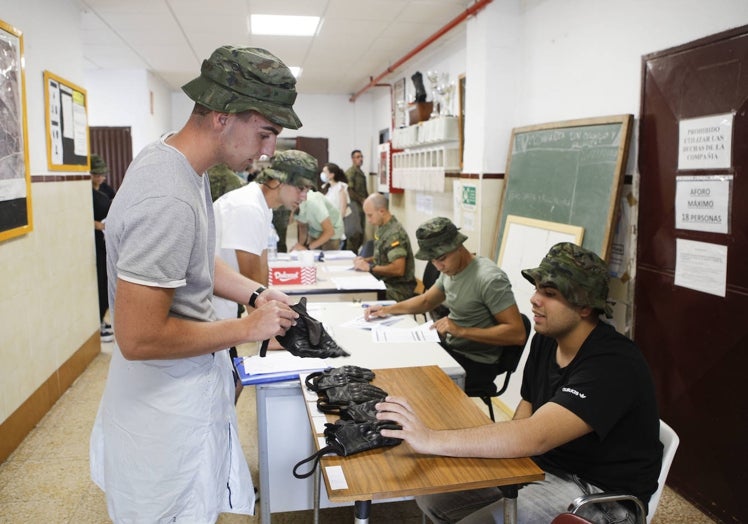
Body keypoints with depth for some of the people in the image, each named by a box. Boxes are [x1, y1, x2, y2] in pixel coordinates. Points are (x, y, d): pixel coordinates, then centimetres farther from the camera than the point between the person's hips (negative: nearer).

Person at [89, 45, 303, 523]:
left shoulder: (179, 161, 1)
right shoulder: (167, 201, -31)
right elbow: (138, 338, -29)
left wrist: (255, 294, 2)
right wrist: (247, 328, -20)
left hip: (190, 387, 9)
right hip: (169, 413, -9)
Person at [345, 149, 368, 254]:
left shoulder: (361, 172, 17)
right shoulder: (350, 172, -10)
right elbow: (349, 190, -17)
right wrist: (361, 200, -13)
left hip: (361, 205, 9)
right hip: (354, 204, -9)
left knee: (361, 232, 11)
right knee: (355, 232, -8)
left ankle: (355, 252, 21)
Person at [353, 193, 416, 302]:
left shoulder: (395, 233, -18)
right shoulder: (381, 227, 9)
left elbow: (398, 269, -24)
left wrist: (370, 267, -17)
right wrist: (366, 260, 6)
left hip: (397, 290, -9)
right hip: (384, 282, 9)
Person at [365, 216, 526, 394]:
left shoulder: (489, 278, -24)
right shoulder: (450, 270, 2)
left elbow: (518, 334, -27)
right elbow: (426, 301, 19)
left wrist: (461, 331, -29)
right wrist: (387, 309, 6)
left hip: (476, 364, -8)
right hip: (450, 347, 8)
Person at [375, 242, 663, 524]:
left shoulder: (614, 365, -27)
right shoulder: (545, 340, 0)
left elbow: (536, 436, -38)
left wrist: (433, 440, -40)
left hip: (599, 492, -8)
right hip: (541, 465, 8)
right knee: (432, 493, 3)